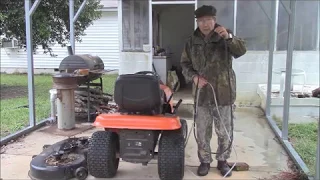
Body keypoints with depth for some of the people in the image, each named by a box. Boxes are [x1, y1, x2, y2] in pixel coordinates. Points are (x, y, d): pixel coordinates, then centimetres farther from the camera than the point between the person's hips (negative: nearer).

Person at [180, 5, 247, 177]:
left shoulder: (225, 37, -3)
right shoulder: (192, 41, 3)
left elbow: (241, 50, -19)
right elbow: (185, 64, 9)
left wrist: (228, 37, -37)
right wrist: (194, 77, -10)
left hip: (224, 93, -1)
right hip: (202, 94, 2)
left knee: (225, 132, 10)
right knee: (202, 132, 10)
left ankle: (222, 160, 30)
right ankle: (205, 161, 28)